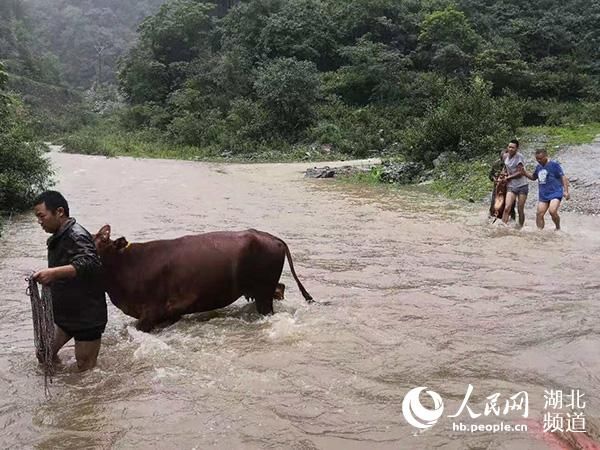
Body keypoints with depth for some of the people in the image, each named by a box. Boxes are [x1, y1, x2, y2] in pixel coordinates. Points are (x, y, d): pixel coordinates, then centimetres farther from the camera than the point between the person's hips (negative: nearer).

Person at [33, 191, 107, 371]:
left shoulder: (76, 236, -21)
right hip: (63, 314, 9)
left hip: (87, 317, -9)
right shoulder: (57, 238, 10)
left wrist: (53, 272, -49)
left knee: (86, 368, 2)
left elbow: (90, 263, -40)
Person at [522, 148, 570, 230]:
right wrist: (524, 173, 9)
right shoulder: (539, 167, 12)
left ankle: (558, 228, 0)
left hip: (555, 193, -7)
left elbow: (563, 177, -7)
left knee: (552, 211, -24)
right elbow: (533, 177, 28)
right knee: (539, 214, 0)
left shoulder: (554, 165, -7)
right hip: (543, 195, 7)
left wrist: (566, 191, -14)